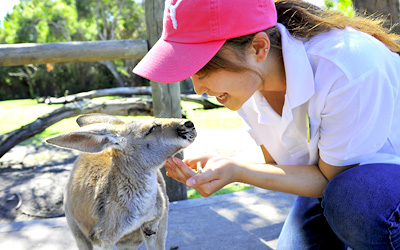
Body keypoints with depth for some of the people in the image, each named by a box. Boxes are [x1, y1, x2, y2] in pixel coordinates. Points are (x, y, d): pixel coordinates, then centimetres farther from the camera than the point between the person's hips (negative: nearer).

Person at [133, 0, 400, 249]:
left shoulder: (350, 69, -37)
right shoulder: (242, 80, -16)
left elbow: (329, 177, -25)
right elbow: (278, 165, -6)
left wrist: (237, 171, -35)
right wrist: (223, 168, -26)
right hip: (327, 175, 5)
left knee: (354, 201, -35)